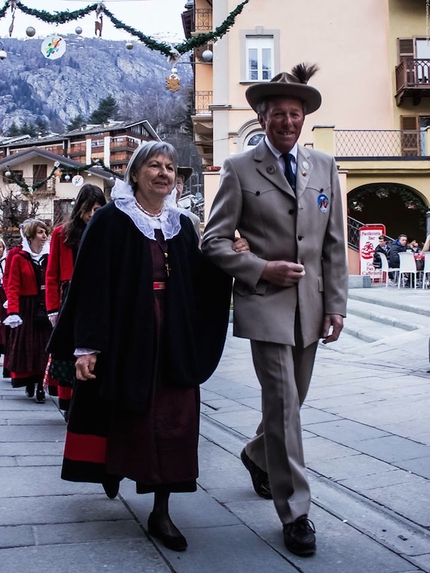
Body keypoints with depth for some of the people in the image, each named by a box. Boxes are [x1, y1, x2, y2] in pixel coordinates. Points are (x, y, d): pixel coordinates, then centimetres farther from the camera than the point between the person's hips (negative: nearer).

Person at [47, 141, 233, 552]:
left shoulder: (181, 225, 11)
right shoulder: (111, 220, -4)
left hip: (174, 342, 4)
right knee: (128, 415, 7)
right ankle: (111, 469, 39)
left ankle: (160, 512, 10)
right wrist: (86, 346, -15)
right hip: (124, 338, -4)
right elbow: (92, 285, -9)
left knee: (173, 422, 0)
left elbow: (198, 284, 11)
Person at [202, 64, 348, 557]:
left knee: (289, 401, 17)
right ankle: (295, 512, 4)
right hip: (265, 303, -4)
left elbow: (334, 243, 9)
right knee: (283, 403, -7)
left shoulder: (324, 167, 9)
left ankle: (257, 457, 46)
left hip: (310, 304, 5)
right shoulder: (239, 170, -2)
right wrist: (262, 269, -14)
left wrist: (336, 304, 4)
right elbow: (213, 241, -2)